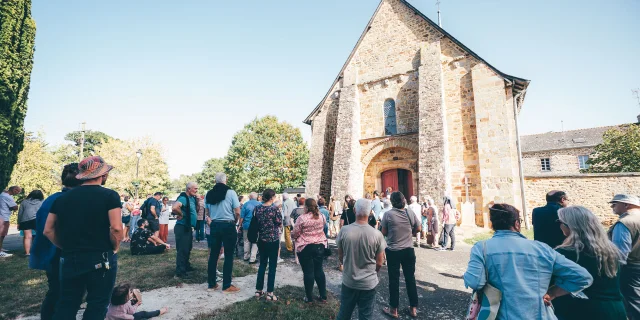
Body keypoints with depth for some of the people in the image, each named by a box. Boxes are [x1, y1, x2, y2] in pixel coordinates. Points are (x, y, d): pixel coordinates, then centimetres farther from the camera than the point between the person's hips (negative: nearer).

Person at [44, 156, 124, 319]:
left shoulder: (63, 197, 6)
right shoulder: (110, 195, -12)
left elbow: (48, 230, 7)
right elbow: (116, 228, -20)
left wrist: (68, 249, 16)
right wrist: (114, 249, -3)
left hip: (69, 260, 5)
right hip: (101, 260, -5)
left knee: (65, 307, 18)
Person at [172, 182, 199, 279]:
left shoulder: (192, 198, 8)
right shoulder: (183, 198, -20)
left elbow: (196, 209, 20)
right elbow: (174, 208, -38)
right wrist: (181, 214, -21)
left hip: (188, 227, 10)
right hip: (182, 228, -10)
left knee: (188, 249, 21)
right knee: (182, 250, -2)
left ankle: (186, 266, 36)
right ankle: (180, 272, 8)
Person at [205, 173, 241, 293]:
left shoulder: (209, 194, 4)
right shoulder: (231, 192, -10)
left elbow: (207, 213, 12)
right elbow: (237, 212, -11)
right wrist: (234, 221, 8)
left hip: (214, 225, 5)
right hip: (228, 226, -5)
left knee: (213, 254, 13)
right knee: (228, 256, 3)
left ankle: (212, 283, 23)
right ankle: (227, 286, 9)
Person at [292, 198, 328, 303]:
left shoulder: (302, 218, -16)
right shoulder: (322, 216, -1)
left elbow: (294, 234, -10)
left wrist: (292, 234, 12)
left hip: (305, 247, -4)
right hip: (320, 245, 4)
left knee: (308, 272, 6)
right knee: (319, 270, 14)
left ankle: (309, 297, 18)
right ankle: (323, 296, 22)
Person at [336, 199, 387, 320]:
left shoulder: (344, 231, -15)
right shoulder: (377, 234, -18)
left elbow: (340, 257, -1)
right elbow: (379, 263, -7)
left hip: (348, 281, 1)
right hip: (369, 283, -1)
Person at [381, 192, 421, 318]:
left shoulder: (388, 214, -14)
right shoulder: (410, 213, -5)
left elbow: (384, 233, -7)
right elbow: (418, 229, 7)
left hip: (393, 251, -3)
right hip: (408, 250, 3)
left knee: (394, 279, 8)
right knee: (410, 278, 15)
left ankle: (393, 309, 19)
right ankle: (413, 308, 26)